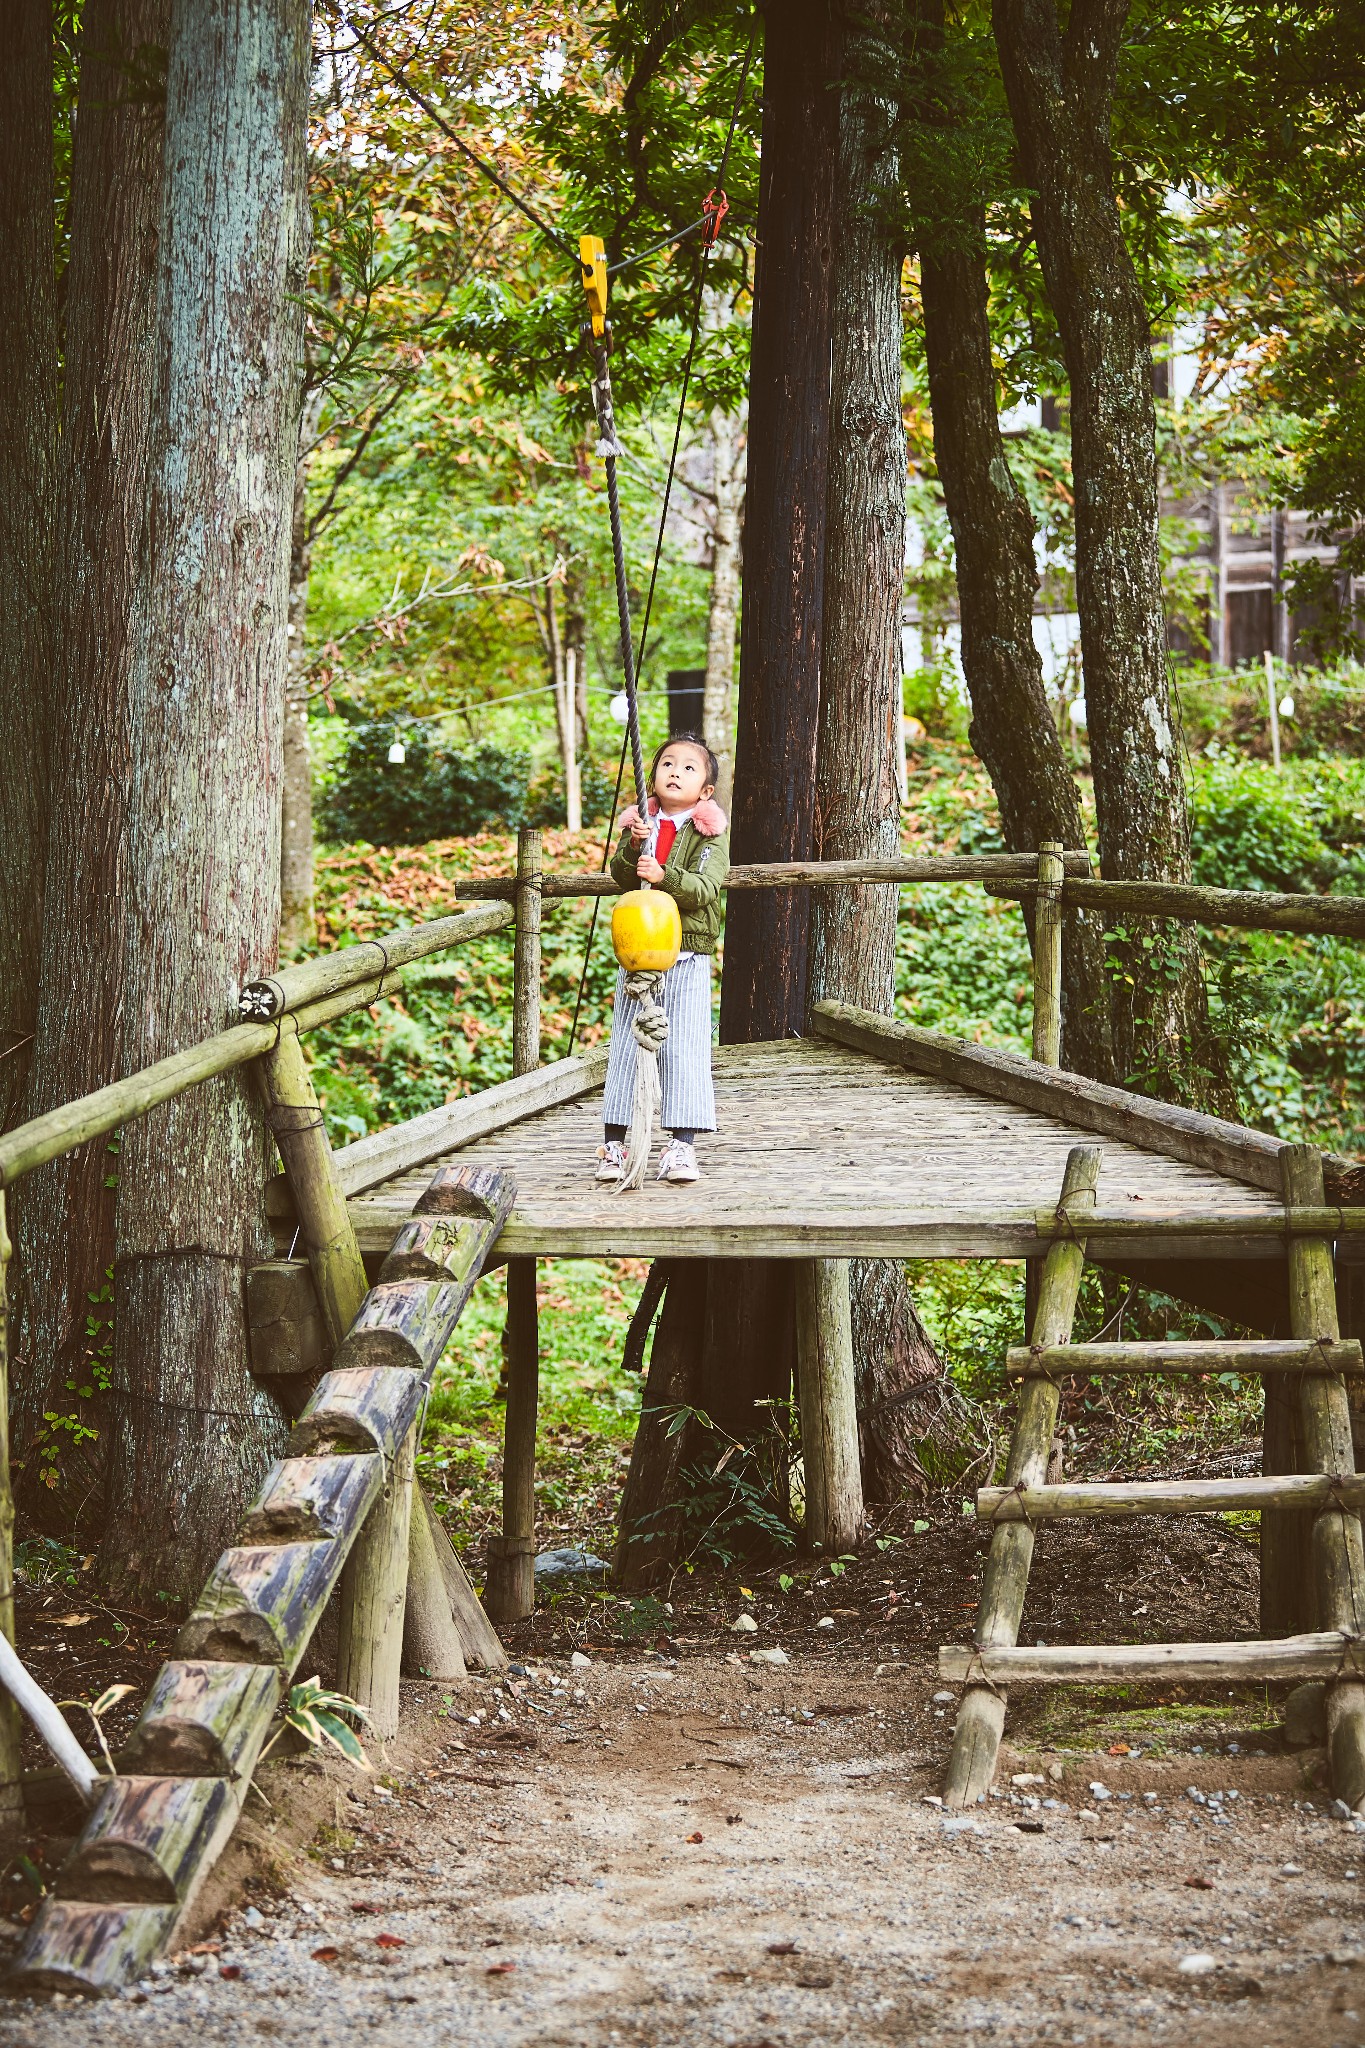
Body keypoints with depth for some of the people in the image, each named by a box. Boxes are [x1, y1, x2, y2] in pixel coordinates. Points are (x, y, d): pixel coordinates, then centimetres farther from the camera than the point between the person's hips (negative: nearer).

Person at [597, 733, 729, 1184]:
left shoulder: (711, 831, -2)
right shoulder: (640, 823, 7)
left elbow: (705, 889, -14)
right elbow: (622, 876, -4)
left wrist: (664, 875, -29)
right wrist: (633, 847, -22)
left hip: (688, 954, -3)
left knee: (684, 1049, -5)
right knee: (626, 1046, 4)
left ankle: (682, 1146, -1)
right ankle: (614, 1141, 9)